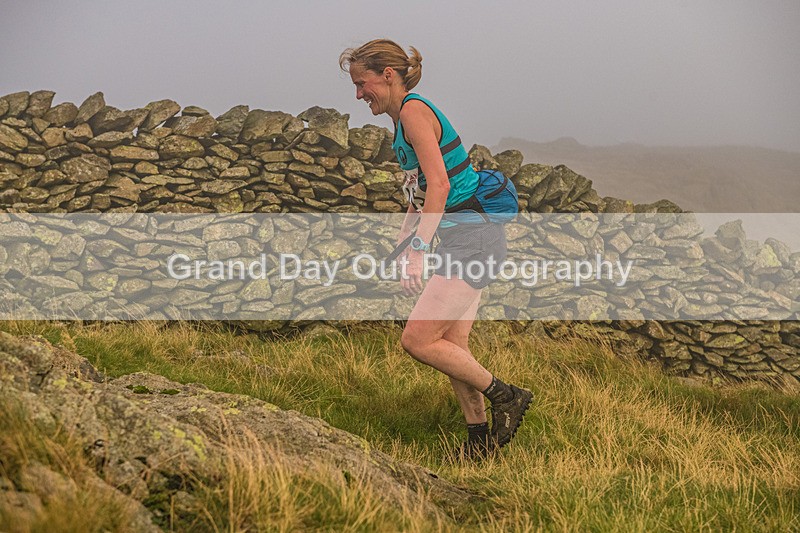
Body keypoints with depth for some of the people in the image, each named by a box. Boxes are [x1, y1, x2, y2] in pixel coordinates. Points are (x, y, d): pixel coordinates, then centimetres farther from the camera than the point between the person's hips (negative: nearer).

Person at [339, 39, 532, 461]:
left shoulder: (414, 111, -13)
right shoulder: (405, 117, 16)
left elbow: (439, 185, -22)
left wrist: (418, 251, -25)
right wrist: (399, 245, 23)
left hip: (472, 238, -10)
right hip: (464, 239, 10)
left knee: (417, 340, -11)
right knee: (451, 345, 11)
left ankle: (505, 397, 1)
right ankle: (479, 438, 19)